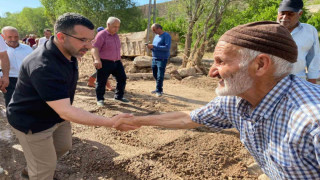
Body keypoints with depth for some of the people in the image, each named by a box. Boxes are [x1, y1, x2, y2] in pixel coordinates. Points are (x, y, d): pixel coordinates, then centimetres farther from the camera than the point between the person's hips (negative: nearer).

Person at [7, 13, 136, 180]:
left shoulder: (68, 52, -7)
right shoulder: (43, 66, -38)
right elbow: (65, 111, -42)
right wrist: (110, 122, -47)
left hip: (56, 114, 9)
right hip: (32, 121, -9)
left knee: (63, 147, 27)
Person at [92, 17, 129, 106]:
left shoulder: (116, 36, 14)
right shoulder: (101, 35, -11)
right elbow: (94, 48, -20)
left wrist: (119, 59, 27)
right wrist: (97, 59, -35)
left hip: (116, 62, 7)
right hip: (104, 63, -7)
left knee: (122, 78, 8)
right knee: (101, 82, 2)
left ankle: (119, 96, 23)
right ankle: (100, 99, 18)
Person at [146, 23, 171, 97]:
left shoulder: (166, 36, -9)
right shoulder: (156, 36, 15)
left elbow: (167, 47, -20)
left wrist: (154, 46, -20)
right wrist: (150, 47, -3)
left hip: (162, 59, -8)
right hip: (154, 58, 8)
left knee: (160, 76, -6)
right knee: (155, 75, 13)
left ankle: (159, 90, 6)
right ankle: (159, 89, 26)